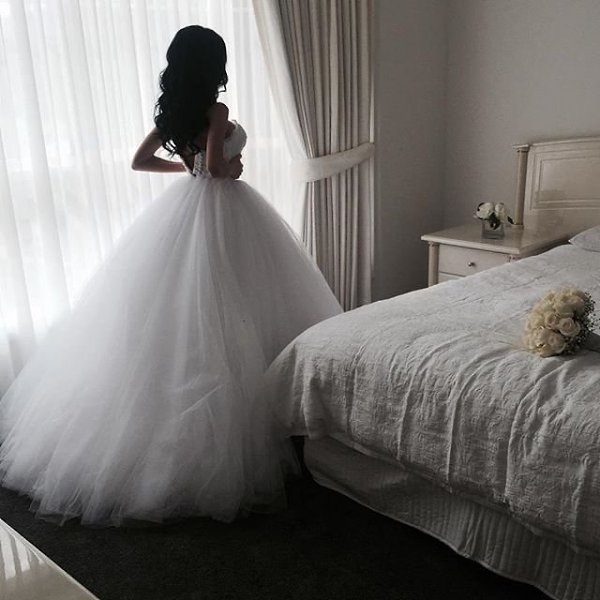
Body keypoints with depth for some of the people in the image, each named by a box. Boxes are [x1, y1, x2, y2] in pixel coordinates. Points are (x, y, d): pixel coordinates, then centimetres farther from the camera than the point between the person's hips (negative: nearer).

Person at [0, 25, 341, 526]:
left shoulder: (171, 113, 10)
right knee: (226, 317, -3)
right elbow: (217, 166, -20)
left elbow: (140, 161, 14)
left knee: (178, 314, 12)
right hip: (223, 209, -7)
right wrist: (235, 168, 1)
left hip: (184, 208, 8)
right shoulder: (216, 110, -11)